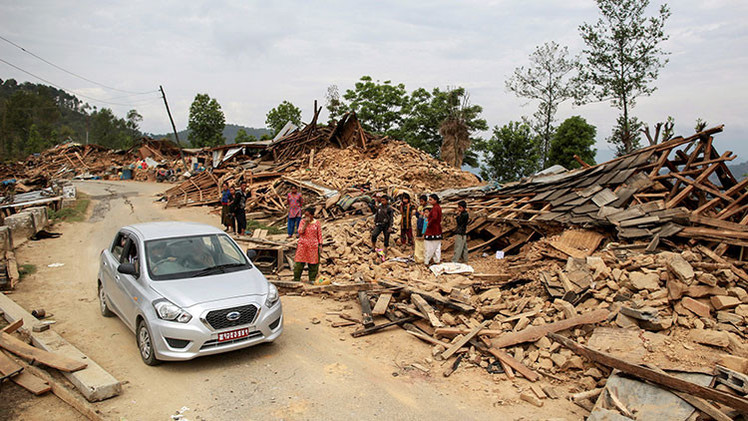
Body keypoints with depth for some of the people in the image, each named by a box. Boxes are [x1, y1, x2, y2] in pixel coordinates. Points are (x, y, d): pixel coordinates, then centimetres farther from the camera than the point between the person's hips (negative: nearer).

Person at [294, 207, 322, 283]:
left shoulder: (316, 223, 3)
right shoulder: (302, 221, 2)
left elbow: (319, 234, 6)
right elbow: (300, 232, -10)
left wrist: (320, 244, 0)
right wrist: (306, 223, -15)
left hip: (313, 246, 0)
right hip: (303, 245, 0)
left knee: (313, 263, 3)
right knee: (300, 262, -1)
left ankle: (312, 279, 14)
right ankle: (296, 279, 8)